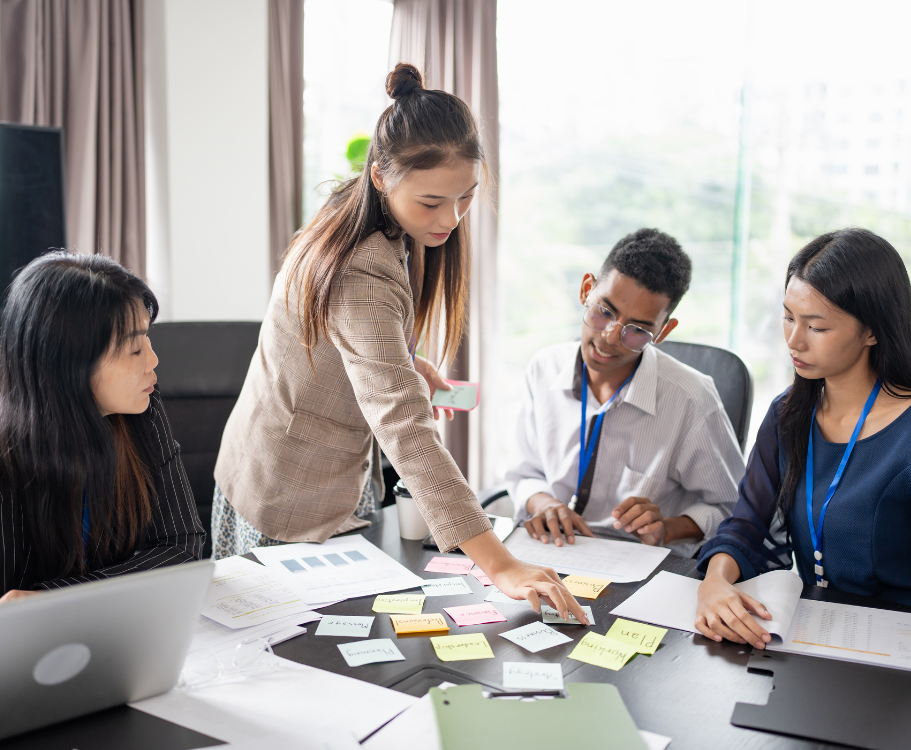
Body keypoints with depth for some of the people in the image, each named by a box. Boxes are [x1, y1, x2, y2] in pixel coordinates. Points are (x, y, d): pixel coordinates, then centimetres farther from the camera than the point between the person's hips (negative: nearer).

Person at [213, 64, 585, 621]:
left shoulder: (396, 236, -3)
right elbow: (405, 429, -42)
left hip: (346, 473, 8)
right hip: (292, 496, -8)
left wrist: (409, 365, -5)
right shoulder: (361, 274, -33)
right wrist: (499, 564, -46)